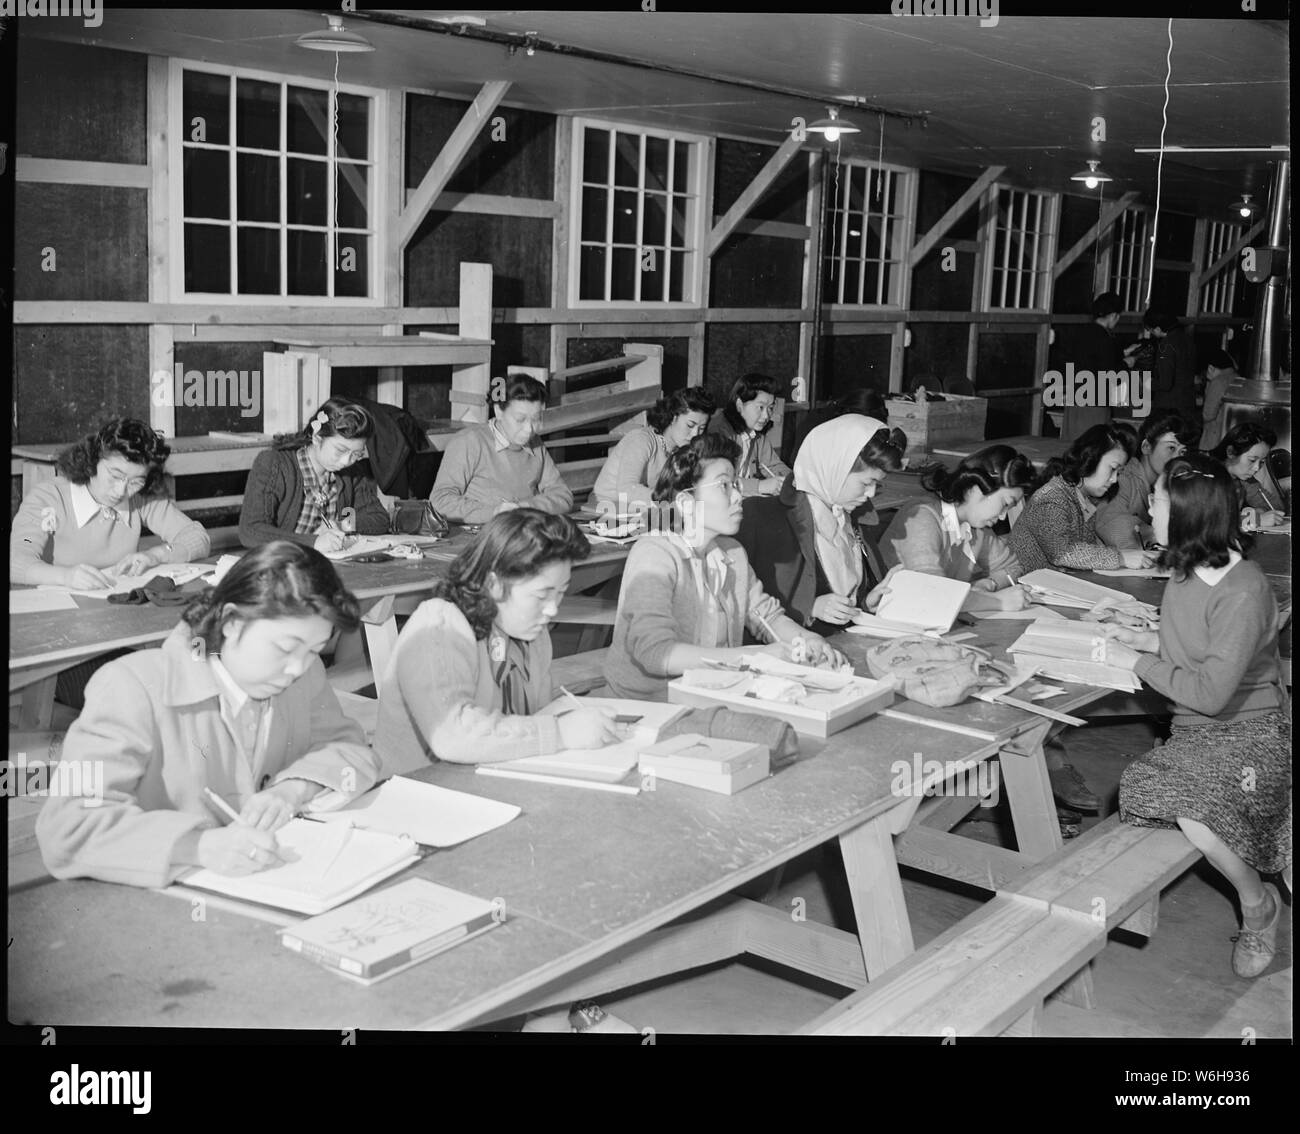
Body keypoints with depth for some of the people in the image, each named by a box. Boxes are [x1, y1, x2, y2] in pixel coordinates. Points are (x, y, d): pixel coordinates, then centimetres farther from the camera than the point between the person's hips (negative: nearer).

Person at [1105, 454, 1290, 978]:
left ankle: (1257, 903, 1)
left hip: (1250, 732, -8)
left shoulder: (1243, 592, -23)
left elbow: (1211, 692, -25)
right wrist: (1140, 637, 5)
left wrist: (1136, 661, -17)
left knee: (1192, 805, -30)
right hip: (1196, 731, 9)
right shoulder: (1186, 570, 2)